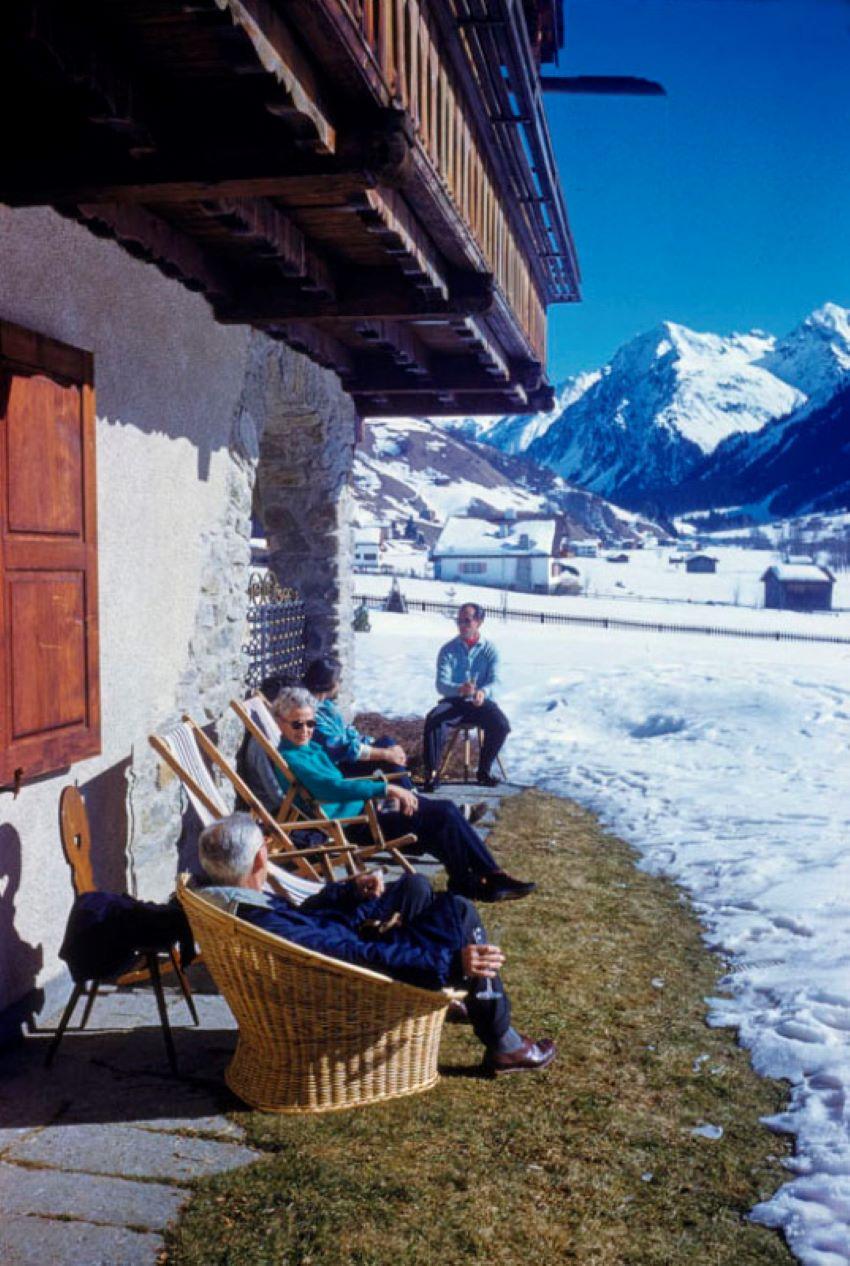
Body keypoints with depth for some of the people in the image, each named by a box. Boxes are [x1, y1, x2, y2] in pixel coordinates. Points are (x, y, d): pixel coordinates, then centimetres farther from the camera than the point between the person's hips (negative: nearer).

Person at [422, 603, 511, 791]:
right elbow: (441, 684, -11)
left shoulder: (489, 650, 2)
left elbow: (493, 680, -10)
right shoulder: (448, 650, 0)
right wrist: (460, 689, -35)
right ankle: (432, 773, -23)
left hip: (480, 702, 0)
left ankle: (484, 770, -7)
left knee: (500, 724, -29)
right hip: (453, 701, 0)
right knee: (433, 720, -31)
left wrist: (483, 692, -35)